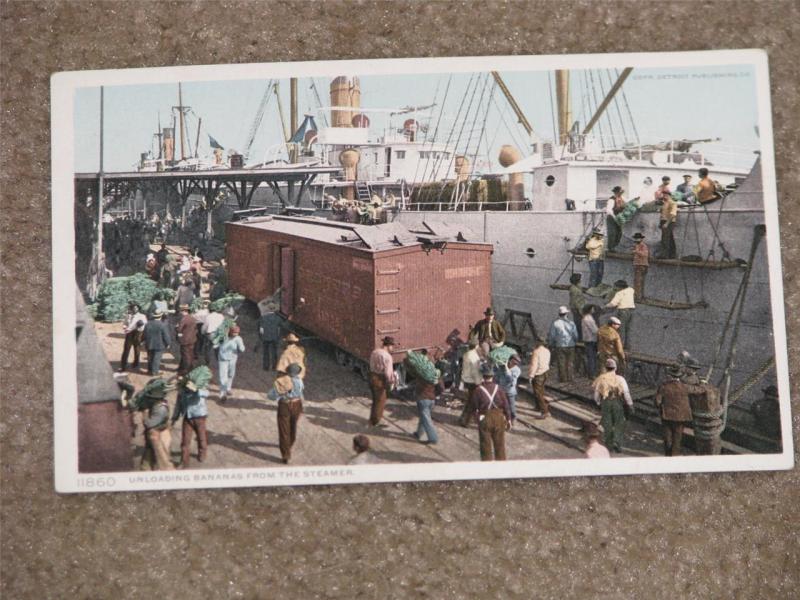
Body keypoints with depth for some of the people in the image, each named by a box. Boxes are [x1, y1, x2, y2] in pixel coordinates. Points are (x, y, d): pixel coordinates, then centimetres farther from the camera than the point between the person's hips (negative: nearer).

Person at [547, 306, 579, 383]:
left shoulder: (554, 323, -7)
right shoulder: (571, 323, -2)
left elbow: (551, 336, -5)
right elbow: (576, 336, 1)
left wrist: (550, 345, 8)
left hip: (559, 347, -1)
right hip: (570, 346, 2)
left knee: (561, 364, 4)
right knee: (569, 363, 10)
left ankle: (563, 379, 5)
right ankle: (569, 378, 12)